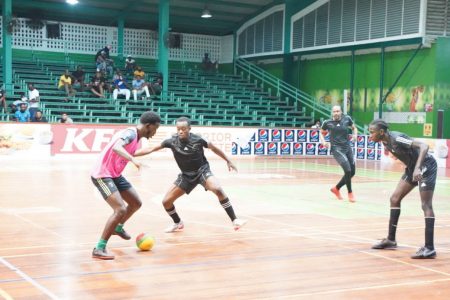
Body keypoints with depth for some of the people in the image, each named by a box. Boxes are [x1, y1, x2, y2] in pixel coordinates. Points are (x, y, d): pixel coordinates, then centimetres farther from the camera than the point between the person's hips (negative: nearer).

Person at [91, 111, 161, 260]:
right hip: (103, 175, -10)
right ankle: (99, 249, -15)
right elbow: (116, 147, -39)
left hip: (115, 174, 10)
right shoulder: (131, 133, -20)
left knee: (136, 203, 18)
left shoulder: (136, 137, 10)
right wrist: (133, 160, -51)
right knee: (121, 209, -21)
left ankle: (118, 228, 44)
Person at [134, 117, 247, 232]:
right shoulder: (172, 141, -14)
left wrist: (228, 161, 7)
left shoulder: (197, 140, -19)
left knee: (218, 189, -32)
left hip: (202, 171, -3)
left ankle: (234, 220, -23)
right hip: (186, 175, 4)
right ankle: (178, 223, 27)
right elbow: (151, 149, -6)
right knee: (166, 201, -2)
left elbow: (213, 148, -1)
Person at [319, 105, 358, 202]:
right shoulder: (328, 123, -4)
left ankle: (336, 188, 29)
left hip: (347, 148, 5)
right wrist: (323, 142, -5)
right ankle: (350, 193, 1)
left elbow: (354, 128, 18)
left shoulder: (347, 119, 1)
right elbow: (322, 133, 13)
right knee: (348, 170, -19)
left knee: (352, 172, 9)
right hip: (337, 149, -5)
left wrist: (355, 134, -2)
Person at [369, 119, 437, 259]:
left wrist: (417, 168, -45)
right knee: (395, 199, 9)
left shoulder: (397, 138, -27)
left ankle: (429, 248, -14)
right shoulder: (386, 141, -1)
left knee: (426, 205, -13)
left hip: (426, 165, -9)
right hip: (412, 168, 9)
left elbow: (424, 146, -35)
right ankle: (391, 240, 17)